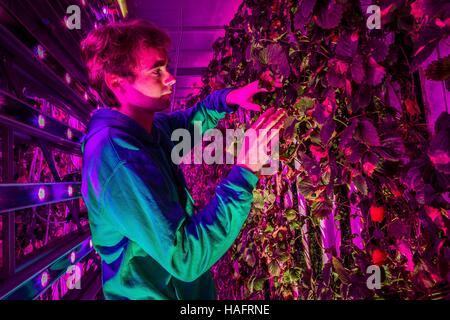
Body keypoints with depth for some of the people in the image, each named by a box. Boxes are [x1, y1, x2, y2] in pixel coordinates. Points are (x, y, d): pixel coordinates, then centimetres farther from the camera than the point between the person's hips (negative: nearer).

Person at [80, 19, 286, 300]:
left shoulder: (146, 124, -7)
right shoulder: (115, 155, -33)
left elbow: (186, 123, 13)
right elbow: (185, 258, -35)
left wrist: (227, 98, -5)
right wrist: (245, 172, -34)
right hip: (156, 292, -7)